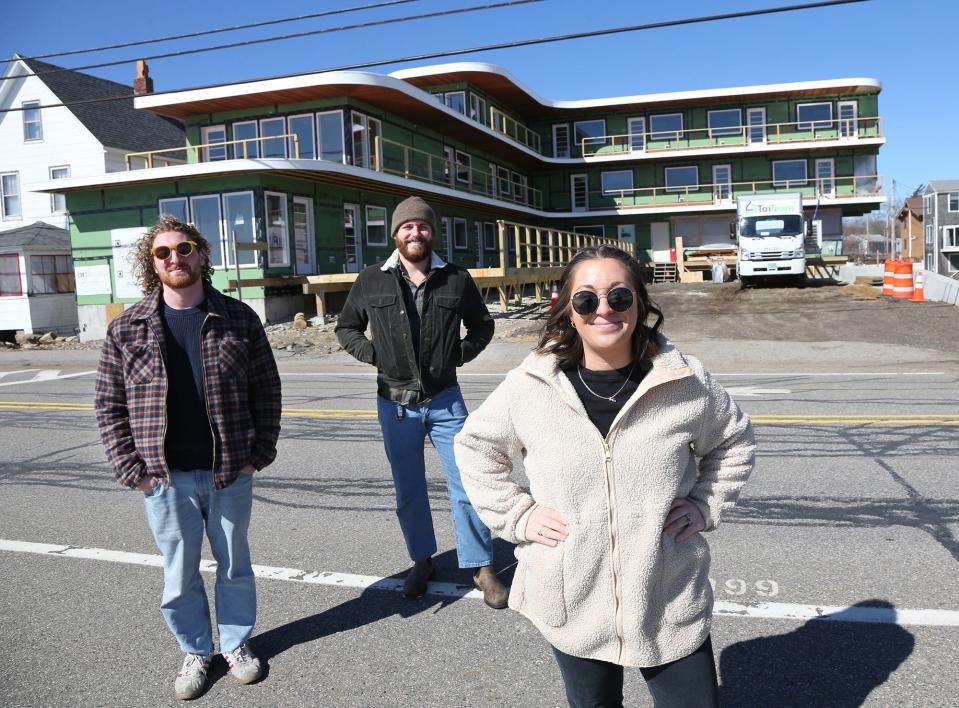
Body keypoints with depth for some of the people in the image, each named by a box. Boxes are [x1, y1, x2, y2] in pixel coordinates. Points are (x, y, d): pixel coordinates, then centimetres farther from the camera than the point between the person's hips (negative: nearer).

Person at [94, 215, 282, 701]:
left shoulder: (239, 319, -2)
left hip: (230, 474, 0)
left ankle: (236, 643, 37)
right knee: (179, 574, 13)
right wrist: (132, 470, -4)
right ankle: (196, 652, 35)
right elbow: (109, 405, 2)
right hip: (166, 479, 0)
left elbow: (267, 389, 2)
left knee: (234, 565, 16)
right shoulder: (126, 329, -1)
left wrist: (260, 453, -3)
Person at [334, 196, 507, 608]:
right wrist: (373, 354, -4)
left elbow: (482, 325, 13)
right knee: (408, 491, 12)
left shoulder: (457, 280, -1)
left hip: (445, 401, 0)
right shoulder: (371, 282, 0)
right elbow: (346, 327, 12)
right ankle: (422, 561, 31)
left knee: (467, 485, 0)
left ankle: (480, 566, 15)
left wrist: (461, 354, -2)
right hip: (395, 404, 1)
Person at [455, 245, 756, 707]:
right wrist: (516, 516, -4)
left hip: (670, 605, 0)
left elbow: (734, 443, 10)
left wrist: (705, 506, -1)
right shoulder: (529, 386, -11)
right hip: (572, 607, 1)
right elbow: (475, 447, 5)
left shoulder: (687, 382, -9)